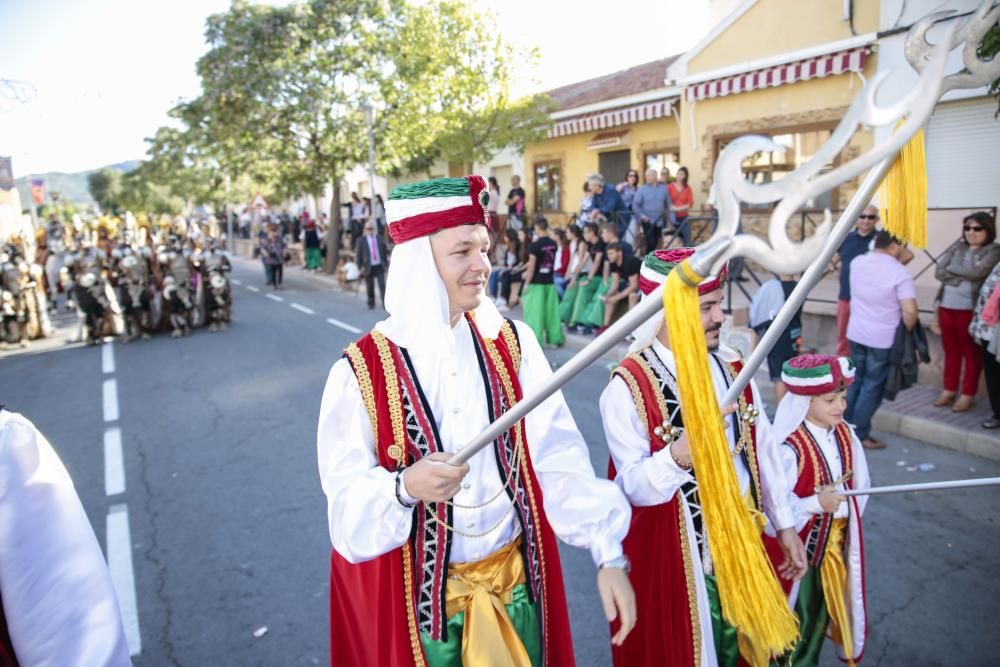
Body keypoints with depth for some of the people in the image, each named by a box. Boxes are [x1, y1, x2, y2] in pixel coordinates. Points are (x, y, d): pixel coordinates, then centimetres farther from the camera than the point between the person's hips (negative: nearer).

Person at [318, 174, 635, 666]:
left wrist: (607, 552, -13)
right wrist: (404, 488, -33)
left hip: (515, 578, 3)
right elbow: (345, 499, -13)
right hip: (420, 594, -2)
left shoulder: (511, 342, -6)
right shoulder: (361, 369, -14)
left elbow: (558, 455, -9)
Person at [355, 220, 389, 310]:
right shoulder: (361, 240, 2)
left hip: (380, 266, 1)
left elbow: (385, 251, 13)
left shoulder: (380, 239, 9)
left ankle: (385, 303, -7)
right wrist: (360, 266, -4)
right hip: (368, 267, -1)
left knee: (382, 285, -7)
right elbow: (358, 254, 1)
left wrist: (386, 264, 9)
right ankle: (371, 304, 19)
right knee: (370, 287, 5)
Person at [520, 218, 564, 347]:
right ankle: (556, 338, 18)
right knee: (551, 310, 12)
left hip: (536, 283, -6)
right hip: (550, 281, 6)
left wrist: (526, 283, -8)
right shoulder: (554, 244, 4)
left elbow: (532, 266, -15)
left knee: (535, 312, -1)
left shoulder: (535, 245, -15)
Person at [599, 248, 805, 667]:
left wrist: (784, 524, 10)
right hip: (673, 554, -5)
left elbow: (762, 449, 7)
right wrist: (678, 456, -41)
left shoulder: (732, 368, -1)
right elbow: (633, 486, -23)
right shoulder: (628, 387, -20)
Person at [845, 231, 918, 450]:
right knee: (873, 387, 5)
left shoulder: (857, 262, 2)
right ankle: (860, 434, 11)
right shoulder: (899, 271, -17)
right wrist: (907, 333, -5)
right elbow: (910, 312, -21)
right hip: (883, 339, -6)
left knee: (854, 382, 17)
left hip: (856, 333, 6)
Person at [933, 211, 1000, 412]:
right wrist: (964, 275, -12)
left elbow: (977, 272, -19)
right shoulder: (957, 247, 10)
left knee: (972, 352, 5)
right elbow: (938, 271, 0)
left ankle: (967, 394, 13)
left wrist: (951, 269, -5)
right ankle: (949, 390, 23)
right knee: (951, 350, 13)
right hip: (947, 306, 5)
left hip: (971, 309, -4)